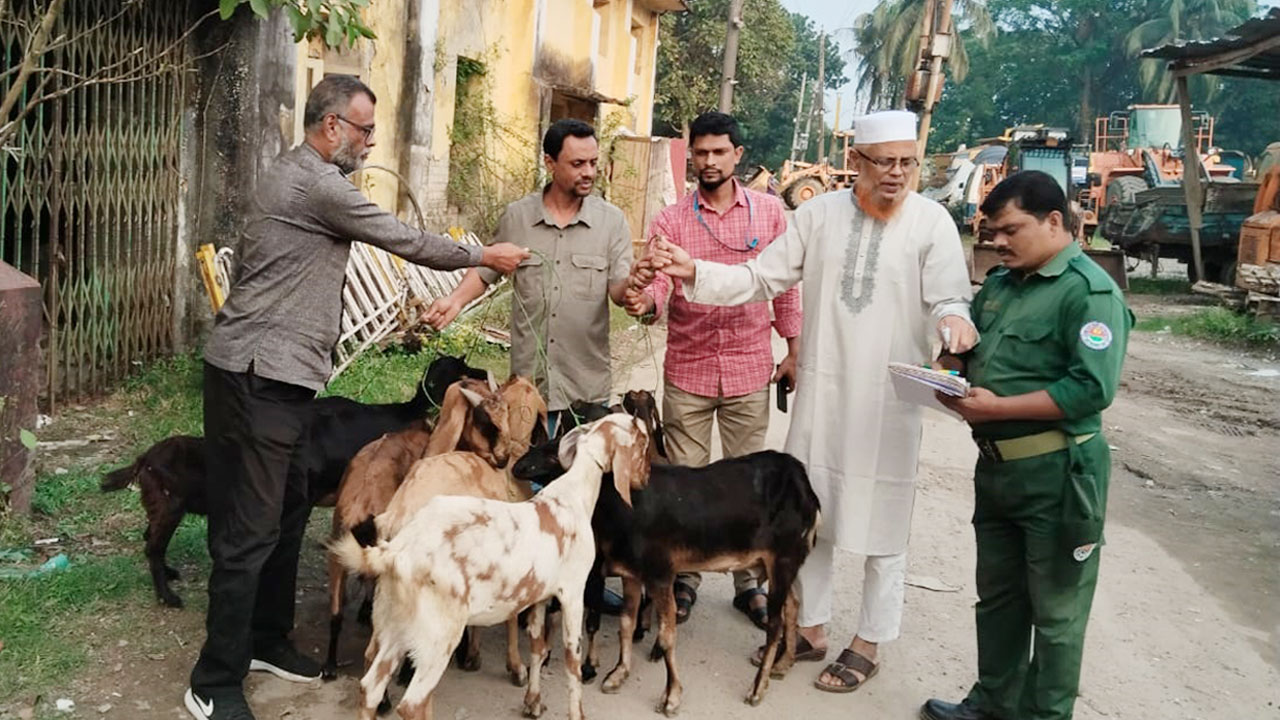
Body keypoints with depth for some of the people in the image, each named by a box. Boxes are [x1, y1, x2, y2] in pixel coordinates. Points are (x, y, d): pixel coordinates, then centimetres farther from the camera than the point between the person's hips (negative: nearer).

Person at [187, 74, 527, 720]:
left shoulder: (296, 176, 18)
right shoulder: (318, 184, -15)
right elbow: (405, 241, -9)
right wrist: (485, 256, 5)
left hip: (280, 373, 11)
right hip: (258, 375, -11)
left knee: (288, 510, 16)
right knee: (251, 529, -6)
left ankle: (266, 640, 30)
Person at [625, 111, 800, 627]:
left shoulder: (769, 212, 2)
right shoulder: (671, 221, -1)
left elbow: (786, 287, 7)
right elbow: (657, 289, -12)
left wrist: (793, 350, 6)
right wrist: (642, 300, -34)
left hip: (750, 371, 0)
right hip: (687, 372, 0)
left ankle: (748, 581, 24)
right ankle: (685, 578, 26)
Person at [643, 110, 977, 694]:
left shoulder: (932, 221, -6)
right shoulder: (820, 213, 1)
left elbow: (948, 297, -11)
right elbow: (762, 278, 2)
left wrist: (954, 321, -35)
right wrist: (695, 272, -10)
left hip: (889, 399, -3)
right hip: (821, 390, 3)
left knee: (881, 526, 8)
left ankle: (868, 644, 26)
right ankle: (811, 628, 33)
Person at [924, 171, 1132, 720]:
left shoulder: (1089, 290, -14)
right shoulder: (1000, 284, 11)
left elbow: (1092, 388, -23)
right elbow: (967, 346, 17)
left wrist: (998, 408, -23)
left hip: (1056, 473, -8)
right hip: (995, 465, 8)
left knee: (1055, 609, 7)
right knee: (997, 596, 19)